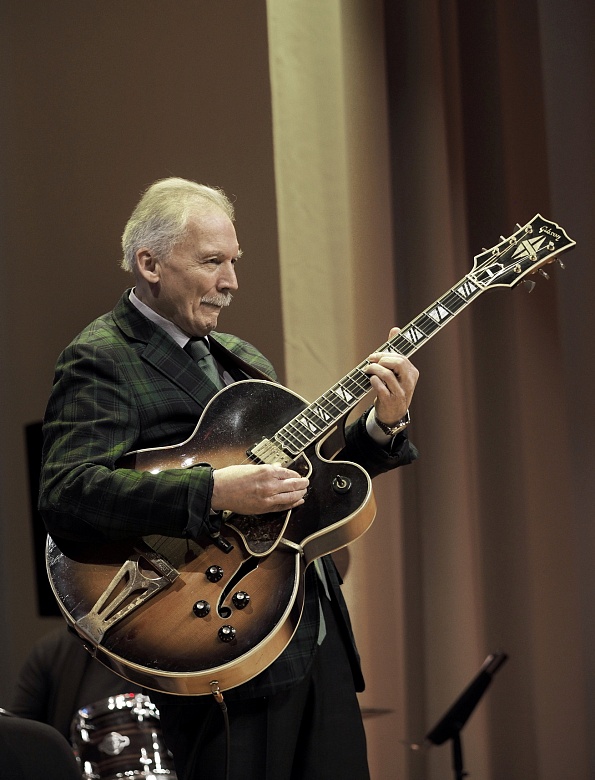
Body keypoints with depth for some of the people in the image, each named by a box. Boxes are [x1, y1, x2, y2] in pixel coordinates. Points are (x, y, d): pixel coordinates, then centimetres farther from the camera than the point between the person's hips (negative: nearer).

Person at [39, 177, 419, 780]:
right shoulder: (100, 360, -8)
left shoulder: (239, 357, 19)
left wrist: (383, 424, 3)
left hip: (317, 635, 8)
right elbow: (64, 494, -23)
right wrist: (214, 492, -29)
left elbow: (306, 477, 21)